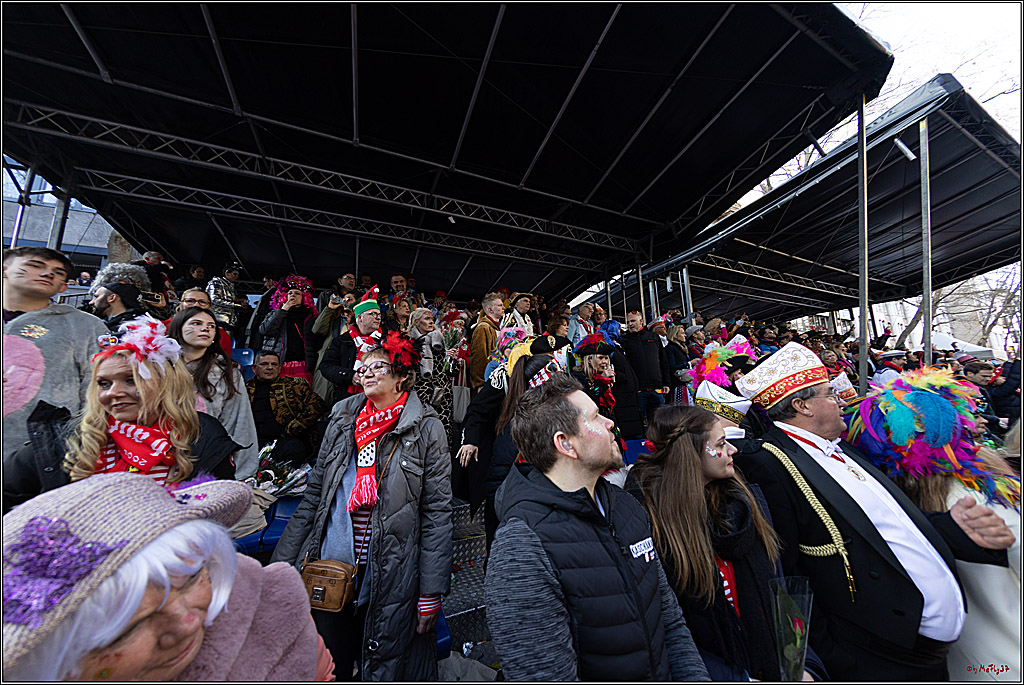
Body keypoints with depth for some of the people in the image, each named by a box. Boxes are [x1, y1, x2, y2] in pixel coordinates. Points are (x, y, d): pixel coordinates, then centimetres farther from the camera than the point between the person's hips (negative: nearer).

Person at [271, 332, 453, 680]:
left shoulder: (426, 429, -10)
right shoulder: (342, 421, 4)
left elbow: (437, 513, -10)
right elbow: (313, 498, 10)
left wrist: (431, 592, -10)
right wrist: (281, 564, 8)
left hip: (391, 579, -3)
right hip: (328, 574, 4)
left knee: (384, 669, 12)